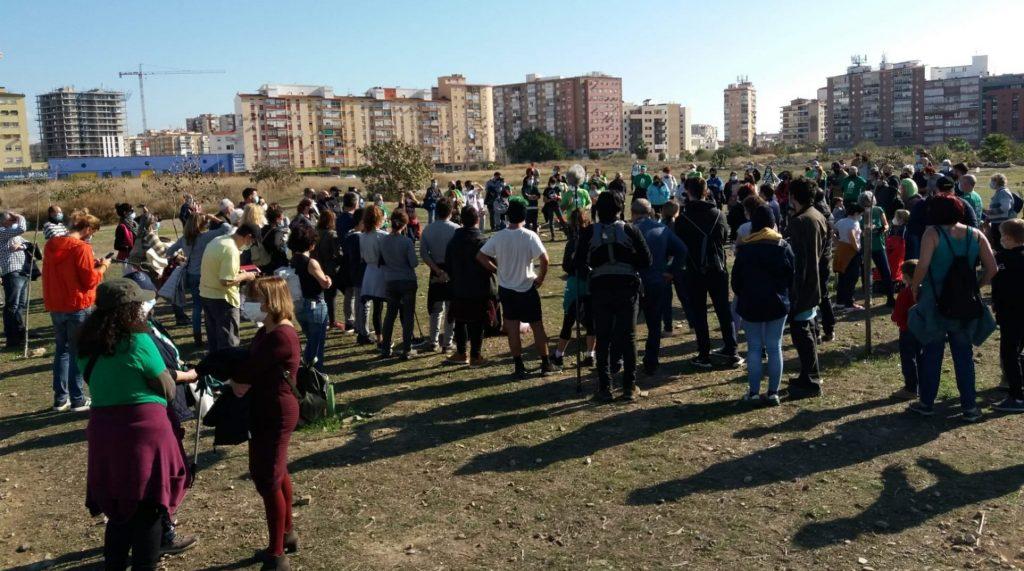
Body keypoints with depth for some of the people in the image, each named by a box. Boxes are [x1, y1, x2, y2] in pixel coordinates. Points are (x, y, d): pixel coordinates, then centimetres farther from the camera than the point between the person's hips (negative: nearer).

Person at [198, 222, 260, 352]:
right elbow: (226, 281, -26)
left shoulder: (217, 240, 6)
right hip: (222, 299, -9)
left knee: (213, 339, 19)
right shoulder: (231, 250, -23)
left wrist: (237, 271, 10)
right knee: (228, 341, 2)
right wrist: (245, 276, -11)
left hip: (205, 294, 9)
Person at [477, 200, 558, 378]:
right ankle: (546, 364, 17)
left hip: (506, 289, 3)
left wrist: (497, 270, 6)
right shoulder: (530, 236, -14)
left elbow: (480, 256, -2)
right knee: (537, 327, 10)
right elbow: (544, 259, -21)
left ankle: (519, 367, 11)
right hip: (527, 288, -2)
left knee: (512, 330, 7)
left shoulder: (498, 237, -5)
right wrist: (541, 278, -6)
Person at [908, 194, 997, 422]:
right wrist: (975, 287, 12)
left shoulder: (933, 234, -9)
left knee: (932, 353, 9)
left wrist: (915, 288, -5)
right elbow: (991, 268, -1)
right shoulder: (975, 235, 2)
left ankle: (926, 403, 17)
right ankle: (969, 407, 15)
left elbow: (923, 266, -20)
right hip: (966, 305, 3)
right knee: (964, 355, 12)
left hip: (936, 302, -3)